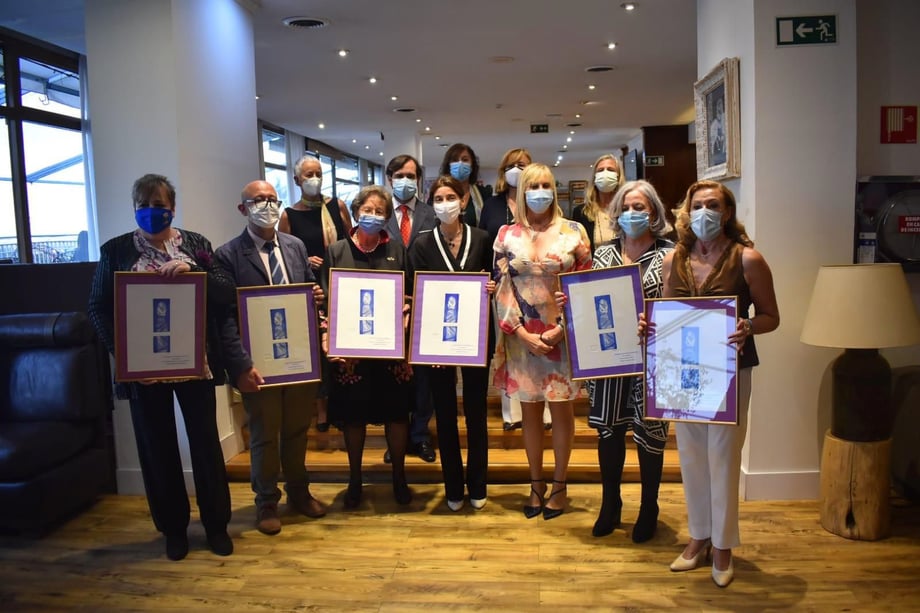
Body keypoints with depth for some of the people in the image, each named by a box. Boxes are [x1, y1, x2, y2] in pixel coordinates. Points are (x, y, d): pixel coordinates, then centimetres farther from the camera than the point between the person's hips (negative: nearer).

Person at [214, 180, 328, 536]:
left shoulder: (296, 246, 6)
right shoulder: (228, 255, -9)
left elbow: (309, 290, 17)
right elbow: (225, 316, -14)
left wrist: (316, 295, -8)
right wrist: (242, 366, -21)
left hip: (300, 356, 5)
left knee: (297, 430, 18)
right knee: (264, 435, 11)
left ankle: (298, 492, 37)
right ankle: (267, 503, 29)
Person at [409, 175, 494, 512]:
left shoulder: (481, 238, 1)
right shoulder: (422, 243, -1)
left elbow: (491, 281, 9)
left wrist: (491, 288, -15)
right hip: (438, 337, 0)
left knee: (476, 411, 9)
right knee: (445, 414, 9)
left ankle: (477, 486, 25)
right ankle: (453, 488, 23)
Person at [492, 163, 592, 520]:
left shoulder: (573, 231, 0)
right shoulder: (507, 234, 3)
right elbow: (501, 288, 0)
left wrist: (560, 329, -10)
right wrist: (523, 333, -9)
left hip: (563, 336, -1)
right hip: (521, 337, 1)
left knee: (561, 410, 6)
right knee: (529, 410, 9)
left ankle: (559, 485, 22)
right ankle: (536, 483, 25)